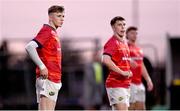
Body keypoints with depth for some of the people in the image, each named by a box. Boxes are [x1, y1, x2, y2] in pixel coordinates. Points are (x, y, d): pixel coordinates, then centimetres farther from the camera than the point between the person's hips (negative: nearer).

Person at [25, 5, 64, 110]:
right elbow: (29, 47, -24)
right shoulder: (46, 31, -10)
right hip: (47, 79, -9)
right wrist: (42, 67, -22)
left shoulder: (54, 33, 19)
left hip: (54, 80, 9)